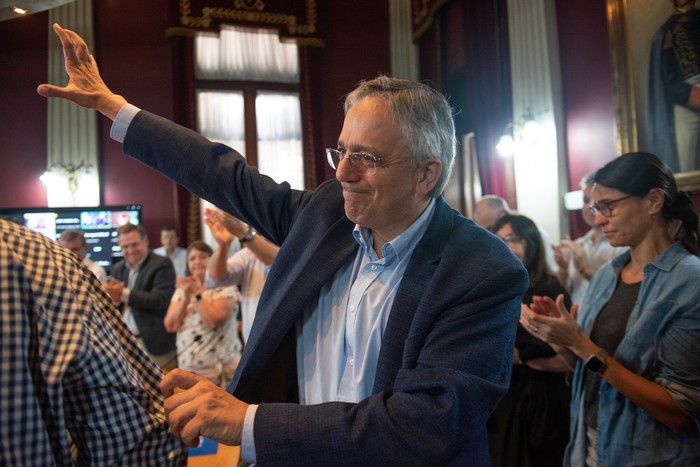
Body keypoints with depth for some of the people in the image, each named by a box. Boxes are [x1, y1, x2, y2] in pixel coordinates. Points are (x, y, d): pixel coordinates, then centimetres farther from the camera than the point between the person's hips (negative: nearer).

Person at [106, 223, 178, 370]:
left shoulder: (162, 264, -8)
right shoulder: (118, 268, 12)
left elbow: (160, 299, -20)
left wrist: (124, 294, -19)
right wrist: (114, 298, -10)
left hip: (154, 342, -6)